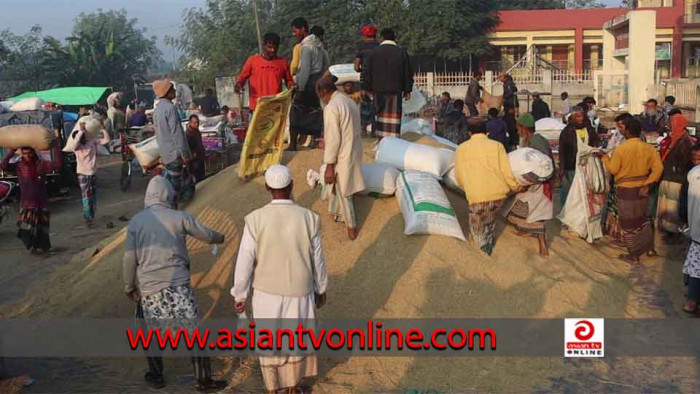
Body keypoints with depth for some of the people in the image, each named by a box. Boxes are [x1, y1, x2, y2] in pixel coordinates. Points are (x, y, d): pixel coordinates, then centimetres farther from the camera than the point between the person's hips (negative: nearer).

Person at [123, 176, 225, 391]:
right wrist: (221, 238, 33)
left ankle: (156, 376, 31)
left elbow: (129, 258, 0)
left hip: (148, 287, 2)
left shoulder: (135, 221, 1)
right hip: (178, 286, -2)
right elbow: (206, 235, 10)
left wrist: (129, 287, 10)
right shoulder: (179, 217, -2)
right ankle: (204, 379, 12)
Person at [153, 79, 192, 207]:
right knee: (175, 186, -2)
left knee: (168, 182, 18)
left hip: (165, 152, 9)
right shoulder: (170, 107, -17)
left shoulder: (157, 109, 12)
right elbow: (176, 132, -20)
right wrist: (184, 153, -17)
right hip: (174, 152, -9)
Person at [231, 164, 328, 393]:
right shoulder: (309, 218, -17)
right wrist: (321, 290, 10)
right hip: (299, 293, 1)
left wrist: (240, 295, 1)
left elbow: (244, 262, -14)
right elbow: (318, 261, -6)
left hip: (266, 293, 0)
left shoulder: (255, 219, -20)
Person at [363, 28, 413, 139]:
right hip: (395, 92, -1)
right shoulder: (402, 53, 1)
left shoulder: (374, 53, 0)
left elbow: (366, 73, 3)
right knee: (393, 117, 0)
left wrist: (368, 88, 13)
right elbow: (408, 74, 4)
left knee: (380, 116, 11)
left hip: (378, 90, 1)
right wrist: (407, 91, 12)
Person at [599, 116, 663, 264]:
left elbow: (612, 170, -11)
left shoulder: (620, 149, -18)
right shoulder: (648, 148, -4)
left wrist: (604, 157, 4)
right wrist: (647, 182, 0)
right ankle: (650, 247, 31)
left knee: (629, 223, 6)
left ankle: (634, 256, 13)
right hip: (642, 189, 5)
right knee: (642, 218, 24)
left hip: (626, 190, -5)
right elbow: (658, 167, -6)